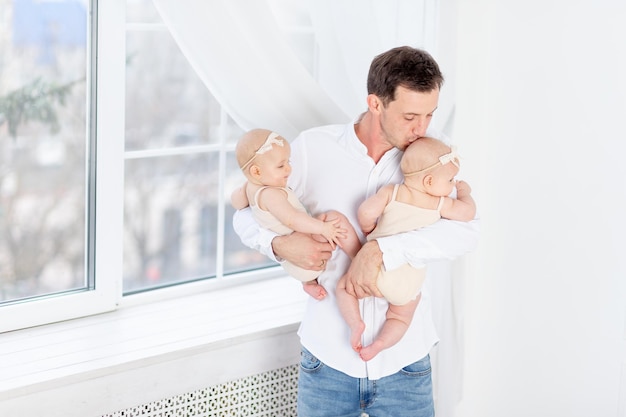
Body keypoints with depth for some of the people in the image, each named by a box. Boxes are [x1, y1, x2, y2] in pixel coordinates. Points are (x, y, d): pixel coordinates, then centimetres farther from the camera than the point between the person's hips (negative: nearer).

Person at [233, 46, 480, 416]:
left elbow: (465, 231, -20)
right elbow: (247, 215, 3)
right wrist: (279, 244, -18)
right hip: (328, 355, 0)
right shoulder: (313, 148, -5)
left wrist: (380, 250, -29)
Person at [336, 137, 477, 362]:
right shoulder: (440, 203, 2)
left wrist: (369, 230, 11)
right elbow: (468, 212, 7)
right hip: (411, 280, 1)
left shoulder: (390, 192, 1)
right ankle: (379, 343, -4)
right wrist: (464, 192, 26)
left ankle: (356, 322, -5)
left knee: (344, 286, 16)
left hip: (379, 266, -1)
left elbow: (366, 212, -9)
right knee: (400, 318, 20)